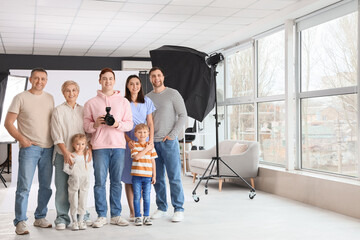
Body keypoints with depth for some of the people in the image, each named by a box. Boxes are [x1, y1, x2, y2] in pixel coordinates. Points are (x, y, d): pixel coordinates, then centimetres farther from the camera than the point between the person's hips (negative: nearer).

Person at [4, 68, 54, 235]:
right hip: (29, 147, -5)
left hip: (48, 148, 5)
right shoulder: (21, 98, -1)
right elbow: (8, 123, -2)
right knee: (24, 186, -7)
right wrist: (21, 139, -14)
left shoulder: (50, 98, 13)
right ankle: (20, 222, 0)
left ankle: (40, 218, 22)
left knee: (46, 186, 10)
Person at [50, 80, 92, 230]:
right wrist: (65, 152, -15)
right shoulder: (58, 111, 2)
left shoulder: (83, 110, 12)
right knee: (62, 187, -2)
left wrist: (89, 148, -2)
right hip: (63, 154, -3)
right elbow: (56, 135, -5)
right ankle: (62, 218, 7)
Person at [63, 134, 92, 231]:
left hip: (84, 183, 3)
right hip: (73, 183, -3)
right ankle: (74, 222, 11)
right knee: (73, 203, 2)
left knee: (83, 203, 6)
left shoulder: (87, 156, 7)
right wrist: (72, 173, -9)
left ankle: (81, 221, 16)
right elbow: (65, 168, -3)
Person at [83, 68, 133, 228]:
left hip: (118, 145, 1)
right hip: (99, 146, -1)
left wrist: (118, 124, -11)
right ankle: (101, 216, 7)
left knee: (116, 181, 5)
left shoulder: (124, 102, 12)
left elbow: (130, 124, 7)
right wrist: (95, 124, -14)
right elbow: (85, 125, 6)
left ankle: (116, 215, 13)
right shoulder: (91, 103, 9)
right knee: (100, 182, -1)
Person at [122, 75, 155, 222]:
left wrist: (151, 140, -4)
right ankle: (132, 211, 5)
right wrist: (128, 140, -14)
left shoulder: (146, 102, 11)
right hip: (129, 143, -2)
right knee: (129, 178, -1)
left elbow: (150, 124, 10)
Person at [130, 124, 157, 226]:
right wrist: (146, 149, -13)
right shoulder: (134, 145, -1)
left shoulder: (151, 146, 6)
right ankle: (137, 217, 10)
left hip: (147, 176, 2)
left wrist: (154, 175, 7)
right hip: (136, 176, -2)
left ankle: (147, 216, 15)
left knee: (147, 197, 5)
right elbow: (136, 157, -17)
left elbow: (153, 161, 9)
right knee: (137, 197, 2)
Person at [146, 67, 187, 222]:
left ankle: (179, 209, 1)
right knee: (157, 178, 6)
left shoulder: (173, 94, 1)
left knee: (174, 177, -5)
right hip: (152, 142, 4)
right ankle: (161, 208, 15)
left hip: (169, 141, -4)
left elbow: (183, 116, -3)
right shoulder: (147, 97, 14)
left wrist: (172, 135, -9)